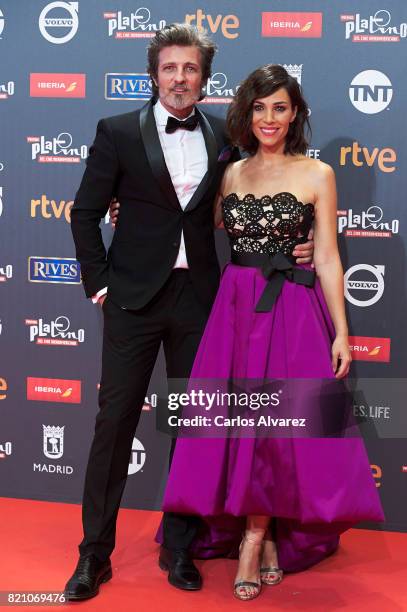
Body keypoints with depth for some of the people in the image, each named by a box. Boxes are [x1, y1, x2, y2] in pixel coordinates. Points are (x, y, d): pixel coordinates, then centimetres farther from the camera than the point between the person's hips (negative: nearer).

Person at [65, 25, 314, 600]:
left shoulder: (223, 137, 6)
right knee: (116, 419, 1)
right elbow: (86, 212, 2)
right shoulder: (118, 132, -1)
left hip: (198, 296, 3)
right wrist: (97, 281, -3)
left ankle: (178, 547, 24)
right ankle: (94, 553, 14)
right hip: (135, 295, -2)